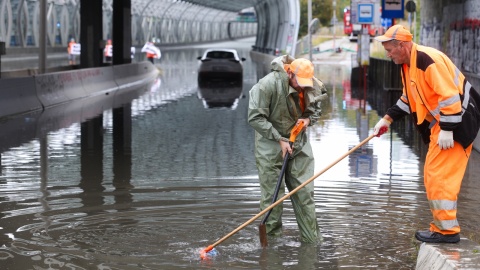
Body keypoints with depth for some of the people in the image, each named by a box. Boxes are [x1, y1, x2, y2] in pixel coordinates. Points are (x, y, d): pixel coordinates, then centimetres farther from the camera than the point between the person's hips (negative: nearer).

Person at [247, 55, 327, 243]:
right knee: (272, 194, -3)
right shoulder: (268, 85, -23)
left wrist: (308, 119, -10)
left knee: (305, 192, 5)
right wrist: (279, 140, -20)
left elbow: (315, 110, 15)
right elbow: (255, 118, -19)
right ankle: (270, 237, 10)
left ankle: (312, 239, 13)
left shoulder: (312, 87, -5)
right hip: (271, 144, -5)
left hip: (299, 142, 5)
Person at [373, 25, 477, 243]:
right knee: (432, 176, 12)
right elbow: (408, 99, 22)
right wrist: (387, 119, 16)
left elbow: (450, 96, -25)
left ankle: (447, 231, -4)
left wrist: (447, 130, -24)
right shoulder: (408, 64, 11)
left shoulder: (428, 61, -22)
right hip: (440, 122, 10)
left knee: (439, 176, -10)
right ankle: (441, 226, 19)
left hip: (455, 121, -10)